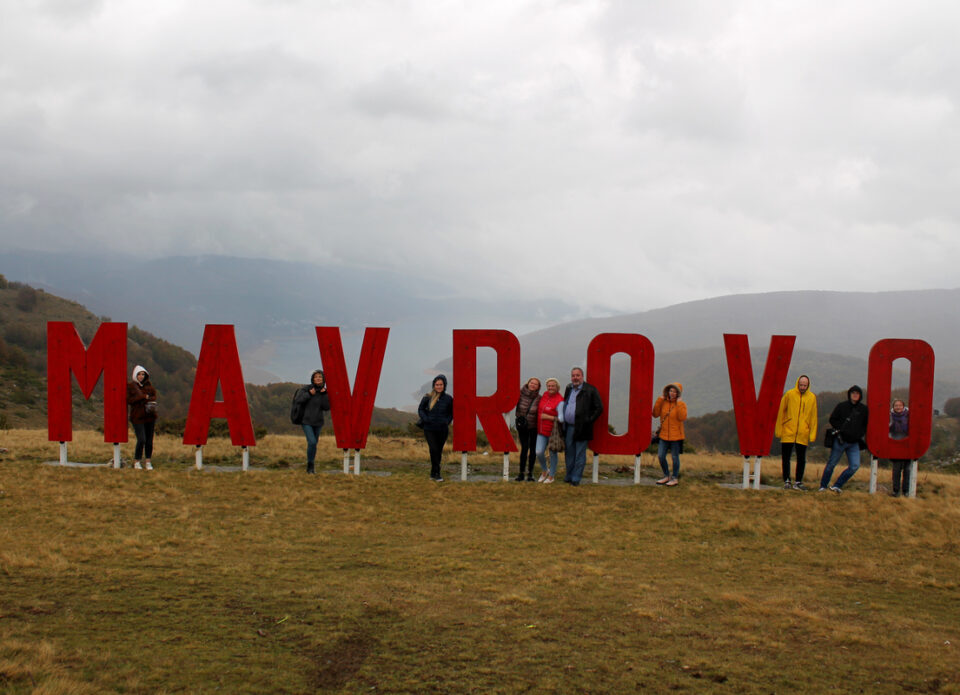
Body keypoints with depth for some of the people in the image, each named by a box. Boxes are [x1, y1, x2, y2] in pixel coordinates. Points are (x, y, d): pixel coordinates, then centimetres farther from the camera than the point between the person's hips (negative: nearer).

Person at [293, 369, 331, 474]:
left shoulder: (324, 391, 3)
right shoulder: (306, 388, -8)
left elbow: (327, 407, -5)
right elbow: (297, 400, -15)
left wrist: (324, 394, -14)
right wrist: (309, 394, -21)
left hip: (317, 422, 4)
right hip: (306, 421, -4)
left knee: (314, 444, 10)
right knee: (312, 442, -18)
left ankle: (310, 468, 24)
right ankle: (310, 465, -3)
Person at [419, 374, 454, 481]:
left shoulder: (448, 398, 2)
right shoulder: (428, 397, -3)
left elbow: (451, 413, 16)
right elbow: (420, 409, 9)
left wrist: (447, 422, 1)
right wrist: (425, 419, -5)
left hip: (442, 429, 2)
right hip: (429, 429, -2)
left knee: (439, 451, 6)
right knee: (434, 449, -13)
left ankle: (433, 474, 17)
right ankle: (437, 473, -8)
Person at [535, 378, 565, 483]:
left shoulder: (559, 401, -14)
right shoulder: (545, 395, 7)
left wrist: (549, 417, -18)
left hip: (552, 431, -5)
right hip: (541, 431, 5)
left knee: (553, 453, 7)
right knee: (539, 452, -3)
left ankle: (551, 476, 21)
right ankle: (544, 470, 23)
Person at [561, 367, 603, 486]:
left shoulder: (590, 390, -6)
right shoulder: (568, 389, 12)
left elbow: (599, 408, -4)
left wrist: (589, 421, -9)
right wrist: (563, 422, 14)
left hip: (581, 428, -5)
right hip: (568, 427, 5)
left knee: (580, 455, 1)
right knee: (569, 453, 13)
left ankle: (576, 478, 6)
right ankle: (569, 476, 24)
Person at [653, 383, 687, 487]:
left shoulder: (681, 404, -5)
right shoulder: (663, 403, 5)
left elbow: (682, 417, -19)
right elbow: (655, 414, -2)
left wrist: (678, 404, -21)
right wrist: (659, 401, -8)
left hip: (676, 436, -4)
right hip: (664, 435, 4)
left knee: (675, 457, 4)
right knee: (661, 456, 4)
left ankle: (675, 478, 17)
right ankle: (666, 476, 21)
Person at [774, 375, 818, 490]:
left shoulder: (812, 397, 3)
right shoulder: (789, 394, -1)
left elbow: (813, 417, 6)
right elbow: (780, 412, 2)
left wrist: (812, 435, 1)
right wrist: (778, 430, -2)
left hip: (803, 434, 1)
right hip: (788, 433, -1)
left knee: (801, 459, 4)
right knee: (786, 458, 2)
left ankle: (798, 482, 12)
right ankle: (787, 481, 12)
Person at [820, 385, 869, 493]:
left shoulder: (864, 409, 7)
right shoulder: (841, 406, 0)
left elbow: (866, 425, 16)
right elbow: (832, 419, 3)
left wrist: (859, 434, 0)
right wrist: (841, 429, -10)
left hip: (854, 443, 3)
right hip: (840, 440, -3)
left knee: (855, 465, -9)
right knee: (831, 464, 3)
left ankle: (837, 485, 1)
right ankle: (823, 486, 17)